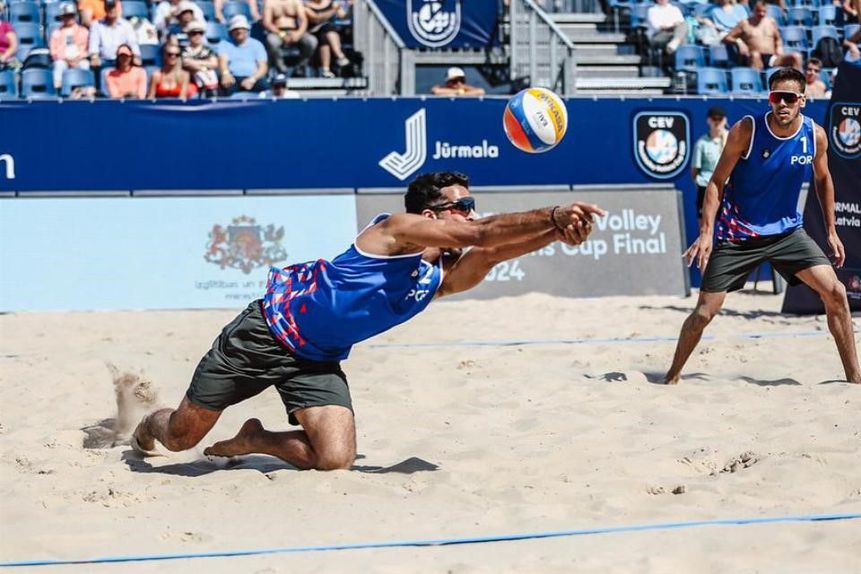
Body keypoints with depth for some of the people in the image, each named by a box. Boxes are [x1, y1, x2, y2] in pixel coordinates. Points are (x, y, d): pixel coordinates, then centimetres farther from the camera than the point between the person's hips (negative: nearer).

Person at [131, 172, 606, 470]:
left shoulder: (446, 278, 1)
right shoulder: (397, 228, -17)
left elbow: (494, 251, -17)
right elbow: (482, 235, -29)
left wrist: (558, 230, -32)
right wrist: (552, 216, -34)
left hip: (318, 360, 6)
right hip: (269, 328, -6)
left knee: (336, 460, -17)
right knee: (181, 436, 1)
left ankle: (253, 440, 10)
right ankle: (147, 425, 38)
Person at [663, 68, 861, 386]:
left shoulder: (815, 135, -6)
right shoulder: (746, 130, -17)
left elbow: (823, 180, 13)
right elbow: (716, 182, -11)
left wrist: (831, 231, 12)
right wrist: (707, 232, -21)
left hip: (787, 231, 3)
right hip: (737, 234, -3)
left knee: (835, 293, -10)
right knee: (704, 313, -5)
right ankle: (672, 377, 16)